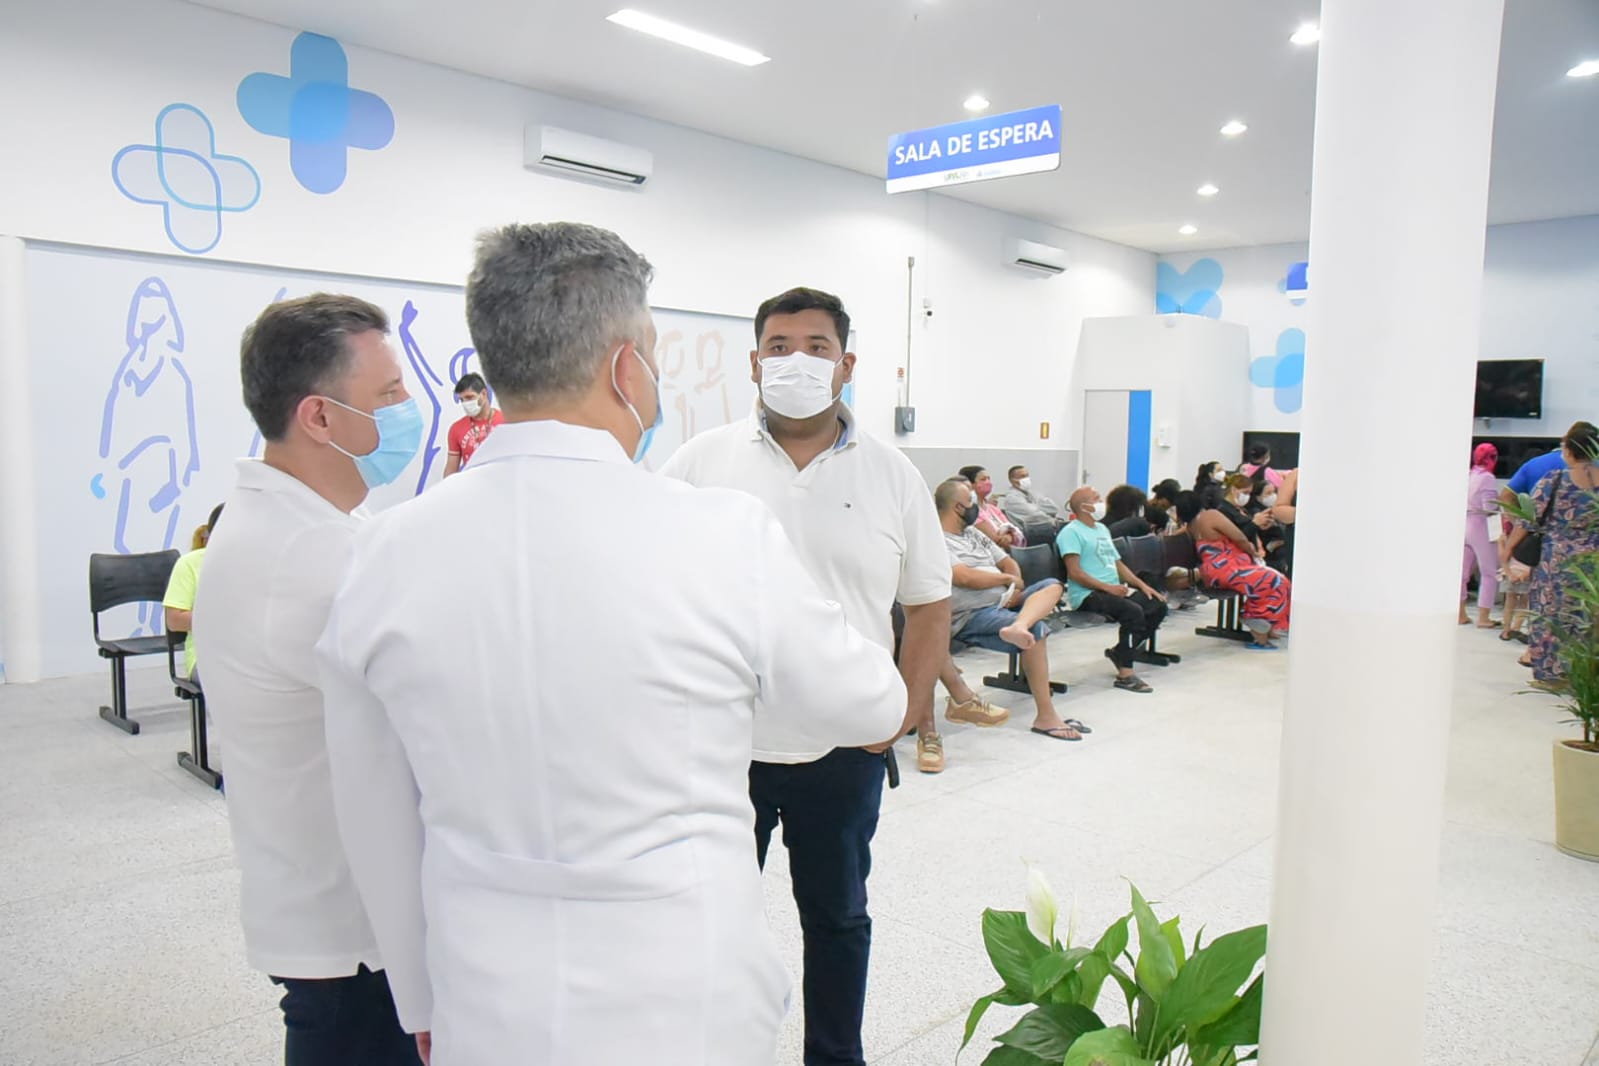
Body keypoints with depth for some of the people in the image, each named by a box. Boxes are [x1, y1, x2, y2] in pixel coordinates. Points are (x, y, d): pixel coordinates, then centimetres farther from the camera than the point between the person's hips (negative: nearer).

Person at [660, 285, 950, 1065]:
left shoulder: (891, 475, 0)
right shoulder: (700, 464, -3)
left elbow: (930, 605, 6)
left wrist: (906, 710, -1)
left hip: (845, 747, 1)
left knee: (838, 914, 19)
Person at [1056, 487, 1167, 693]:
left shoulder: (1102, 529, 22)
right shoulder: (1071, 532, -7)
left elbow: (1118, 563, 24)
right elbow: (1074, 572, -17)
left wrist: (1141, 585, 10)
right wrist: (1108, 587, -20)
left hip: (1114, 590, 9)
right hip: (1087, 594, -9)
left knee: (1158, 606, -1)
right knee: (1133, 611, -29)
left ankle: (1120, 652, 9)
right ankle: (1125, 674, -24)